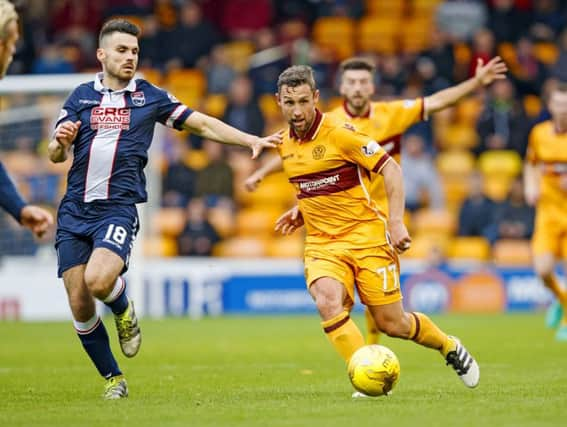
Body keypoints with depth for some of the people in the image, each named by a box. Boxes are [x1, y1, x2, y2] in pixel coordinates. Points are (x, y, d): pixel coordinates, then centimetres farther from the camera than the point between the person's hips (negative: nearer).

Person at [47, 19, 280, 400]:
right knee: (79, 306, -3)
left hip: (118, 208, -2)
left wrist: (252, 140, 3)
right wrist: (61, 142, -12)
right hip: (74, 210, 3)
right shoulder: (82, 96, 11)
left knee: (99, 279, -29)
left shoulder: (150, 97, 7)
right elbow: (55, 155, 11)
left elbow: (204, 124, 11)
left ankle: (125, 311, 7)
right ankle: (113, 378, 16)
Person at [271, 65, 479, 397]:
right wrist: (301, 209, 10)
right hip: (321, 243, 5)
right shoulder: (286, 144, 6)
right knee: (327, 302, -27)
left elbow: (391, 169, -13)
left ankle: (450, 347, 30)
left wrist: (396, 221, -21)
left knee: (392, 324, 0)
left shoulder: (339, 133, -14)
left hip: (366, 235, -5)